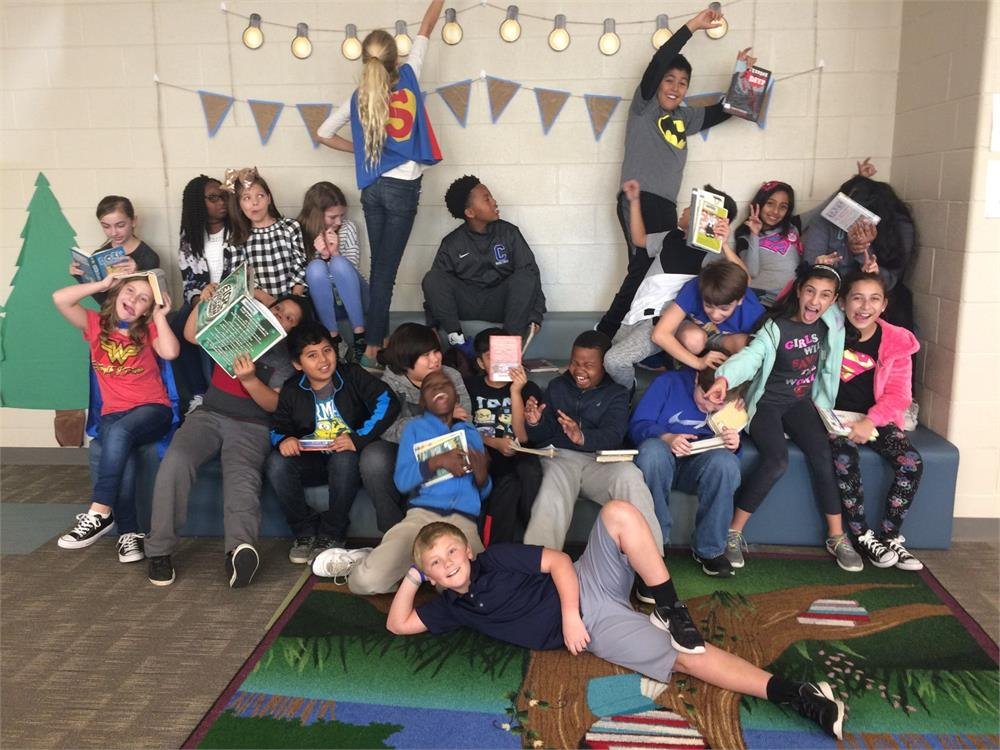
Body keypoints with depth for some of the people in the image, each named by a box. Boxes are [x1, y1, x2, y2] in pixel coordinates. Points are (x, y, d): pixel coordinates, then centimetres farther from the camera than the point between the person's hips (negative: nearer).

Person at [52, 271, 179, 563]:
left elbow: (170, 352, -14)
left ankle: (99, 514, -35)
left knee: (119, 433, -35)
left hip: (153, 409, -2)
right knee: (120, 456, -29)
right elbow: (60, 299, -3)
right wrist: (103, 284, 1)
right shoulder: (96, 324, 12)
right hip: (113, 413, 2)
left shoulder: (148, 329, 8)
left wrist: (160, 317, -4)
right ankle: (129, 533, -28)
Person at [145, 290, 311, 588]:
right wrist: (203, 303, 3)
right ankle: (159, 550, -24)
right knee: (175, 461, -29)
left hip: (251, 426, -2)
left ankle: (240, 548, -60)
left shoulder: (287, 355, 9)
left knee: (243, 477, -35)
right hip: (208, 415, 3)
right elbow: (191, 336, 18)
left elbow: (275, 404, -3)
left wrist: (249, 379, -20)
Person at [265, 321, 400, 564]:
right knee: (277, 462, -25)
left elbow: (387, 402, -19)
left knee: (344, 460, -38)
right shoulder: (291, 391, 4)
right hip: (312, 461, 4)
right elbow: (278, 429, 10)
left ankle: (331, 535, -18)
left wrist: (359, 438, -30)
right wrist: (284, 440, -16)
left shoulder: (352, 375, -7)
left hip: (348, 456, -3)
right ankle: (305, 531, -9)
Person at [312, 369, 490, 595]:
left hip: (464, 521, 2)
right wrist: (436, 462, -10)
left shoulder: (471, 433, 24)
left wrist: (481, 473, -5)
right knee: (367, 580, -28)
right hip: (422, 514, -2)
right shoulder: (415, 428, 19)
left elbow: (484, 493, 18)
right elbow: (401, 481, 5)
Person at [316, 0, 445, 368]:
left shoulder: (360, 97, 2)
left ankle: (381, 336, 22)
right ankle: (372, 347, -2)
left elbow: (323, 134, 7)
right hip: (403, 189, -4)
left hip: (372, 189, 4)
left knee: (379, 267, 13)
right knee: (386, 270, -4)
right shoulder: (408, 77, -5)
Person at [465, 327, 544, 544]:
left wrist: (515, 392, -13)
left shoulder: (528, 388, 7)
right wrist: (495, 443, -10)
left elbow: (523, 436, -4)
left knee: (530, 471, -35)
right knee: (510, 484, -33)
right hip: (482, 456, 0)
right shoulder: (469, 386, 10)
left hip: (516, 456, 0)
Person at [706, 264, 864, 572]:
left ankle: (836, 535, -7)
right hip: (766, 404, -4)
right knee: (776, 461, -27)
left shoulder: (830, 322, -1)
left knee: (821, 454, -21)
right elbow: (751, 355, -34)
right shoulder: (776, 327, -16)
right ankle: (733, 532, -14)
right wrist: (725, 377, -51)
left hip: (800, 402, 4)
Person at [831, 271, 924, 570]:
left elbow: (898, 395, -4)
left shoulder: (897, 341, 0)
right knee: (844, 461, -31)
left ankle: (889, 536, -3)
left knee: (911, 463, -21)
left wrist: (869, 421, -19)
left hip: (876, 418, 2)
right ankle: (863, 536, -13)